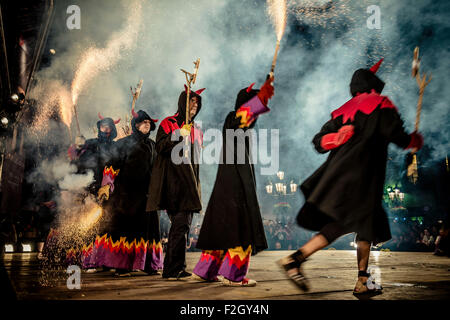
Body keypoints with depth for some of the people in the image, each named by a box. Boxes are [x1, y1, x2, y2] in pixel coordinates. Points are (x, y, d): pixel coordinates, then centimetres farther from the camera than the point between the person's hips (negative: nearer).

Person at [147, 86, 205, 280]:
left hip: (189, 181, 7)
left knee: (180, 226, 7)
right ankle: (176, 269, -13)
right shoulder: (169, 123, 2)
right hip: (174, 180, -7)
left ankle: (170, 269, 14)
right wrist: (179, 135, -21)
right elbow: (160, 147, -11)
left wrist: (196, 184, 22)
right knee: (181, 224, -15)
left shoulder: (196, 130, 21)